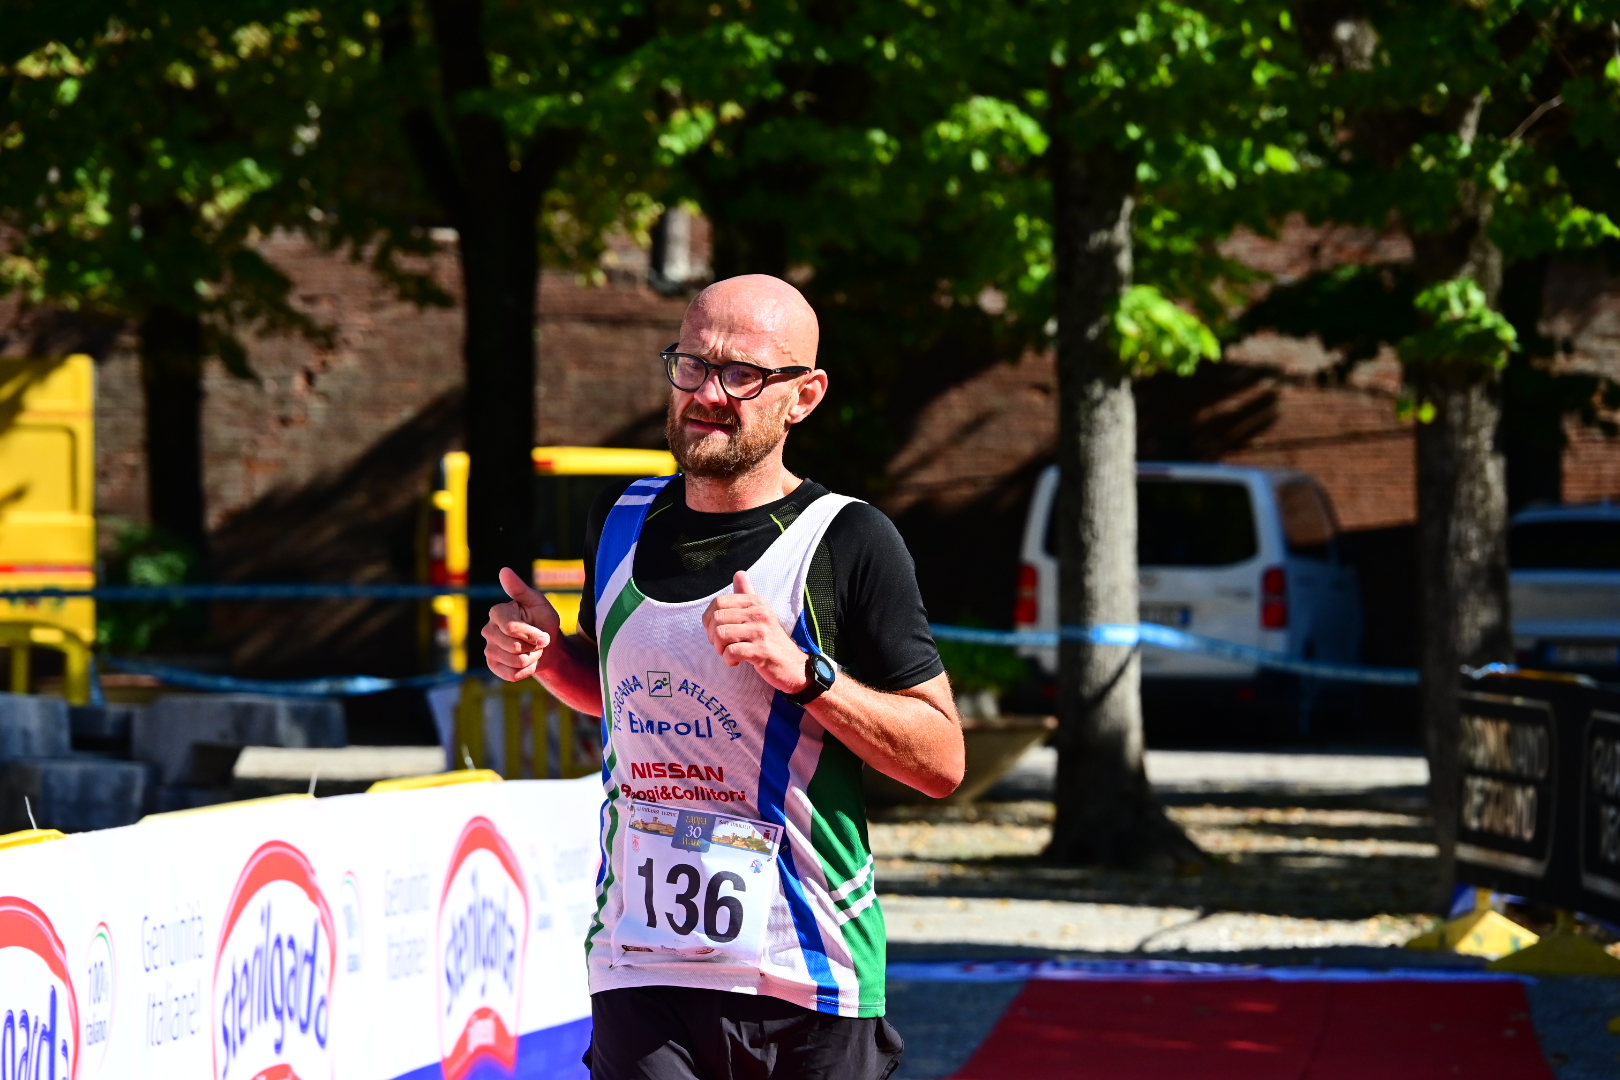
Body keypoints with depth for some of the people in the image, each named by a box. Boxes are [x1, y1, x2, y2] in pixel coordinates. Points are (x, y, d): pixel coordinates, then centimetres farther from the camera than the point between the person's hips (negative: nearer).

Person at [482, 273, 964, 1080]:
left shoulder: (848, 543, -6)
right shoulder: (620, 521, 9)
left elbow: (942, 760, -7)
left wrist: (803, 672, -19)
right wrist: (543, 652, 6)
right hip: (638, 976, 3)